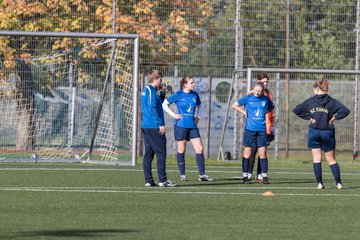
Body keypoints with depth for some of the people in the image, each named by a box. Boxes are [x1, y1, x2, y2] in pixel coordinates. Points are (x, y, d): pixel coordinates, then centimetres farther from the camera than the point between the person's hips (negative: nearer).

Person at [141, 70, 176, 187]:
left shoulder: (146, 91, 17)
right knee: (161, 153, -7)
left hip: (145, 126, 10)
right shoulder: (151, 91, -13)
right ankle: (162, 180, -9)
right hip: (153, 127, -10)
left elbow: (158, 103, 27)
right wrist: (160, 124, -19)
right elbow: (152, 109, -20)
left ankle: (148, 180, 8)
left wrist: (162, 93, 13)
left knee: (148, 153, 9)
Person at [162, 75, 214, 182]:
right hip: (181, 125, -5)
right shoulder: (178, 95, -5)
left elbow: (199, 105, 28)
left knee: (199, 148, -4)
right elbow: (164, 104, 0)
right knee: (181, 150, 3)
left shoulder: (194, 95, 8)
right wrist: (173, 115, -7)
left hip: (192, 125, 5)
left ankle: (202, 175, -1)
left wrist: (197, 116, 14)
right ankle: (182, 175, 12)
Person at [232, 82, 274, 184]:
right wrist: (245, 112, 0)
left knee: (262, 153, -2)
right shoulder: (248, 98, -1)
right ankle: (245, 177, 7)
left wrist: (265, 112, 9)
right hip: (250, 129, -2)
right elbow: (235, 105, 8)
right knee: (247, 153, 1)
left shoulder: (266, 99, 6)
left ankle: (265, 177, 3)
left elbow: (271, 107, 26)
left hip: (262, 130, 2)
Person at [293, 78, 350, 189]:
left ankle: (319, 183, 0)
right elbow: (345, 110, -14)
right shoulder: (332, 102, -3)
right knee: (331, 159, 10)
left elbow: (296, 110, -2)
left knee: (316, 159, 5)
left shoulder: (310, 101, -1)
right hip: (327, 132, 0)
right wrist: (334, 118, -3)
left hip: (314, 132, 0)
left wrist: (308, 117, 0)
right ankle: (338, 183, 5)